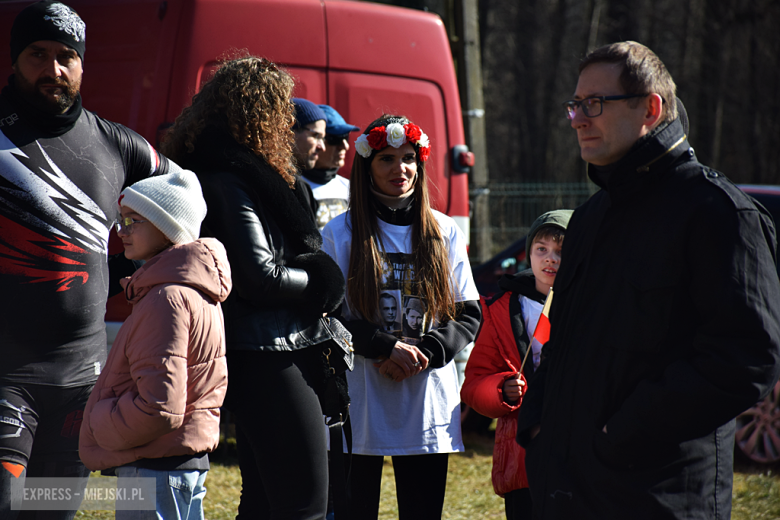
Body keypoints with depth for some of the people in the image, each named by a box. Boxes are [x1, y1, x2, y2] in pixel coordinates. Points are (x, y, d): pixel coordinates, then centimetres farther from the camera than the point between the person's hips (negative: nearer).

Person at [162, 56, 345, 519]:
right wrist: (323, 282, -4)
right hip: (272, 359, -11)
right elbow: (261, 279, -19)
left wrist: (319, 279, 4)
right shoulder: (231, 184, -14)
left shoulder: (228, 175, 16)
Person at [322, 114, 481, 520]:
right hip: (360, 399, -2)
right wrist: (387, 348, -15)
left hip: (428, 404, 2)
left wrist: (425, 353, -10)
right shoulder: (341, 233, 2)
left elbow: (468, 314, 7)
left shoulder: (445, 232, 10)